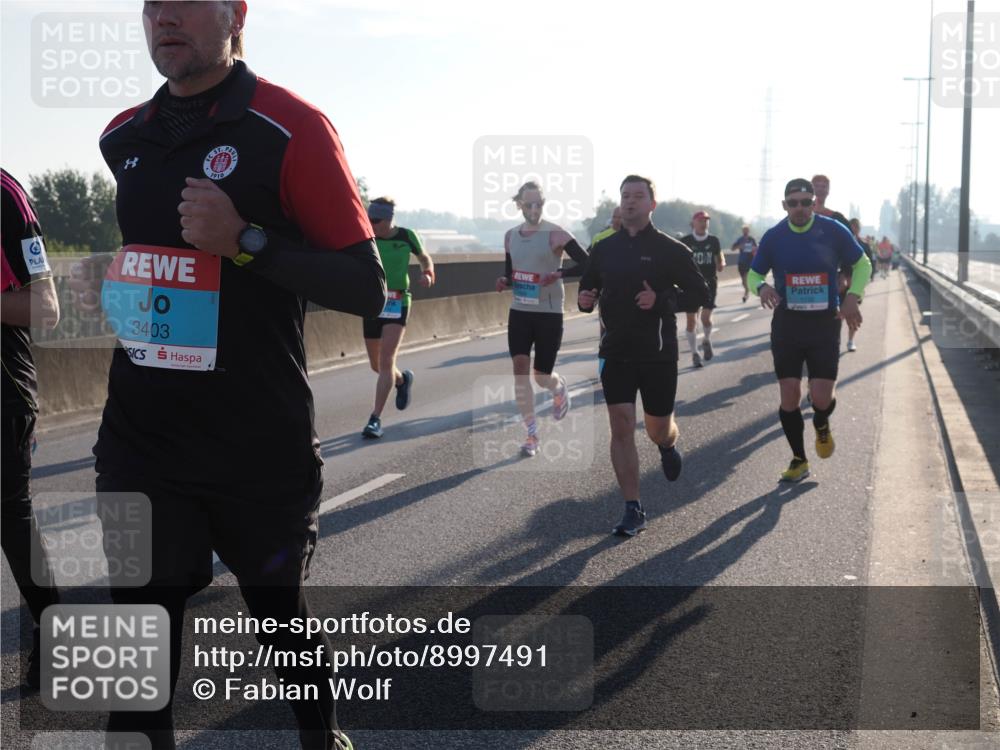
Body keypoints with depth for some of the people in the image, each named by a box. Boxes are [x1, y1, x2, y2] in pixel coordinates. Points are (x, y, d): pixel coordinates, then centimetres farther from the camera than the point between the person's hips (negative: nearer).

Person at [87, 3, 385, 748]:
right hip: (139, 447, 4)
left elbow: (366, 288, -14)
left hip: (262, 453, -4)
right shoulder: (122, 137, 8)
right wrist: (102, 302, 11)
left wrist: (245, 241, -23)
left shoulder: (290, 127, -10)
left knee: (282, 614, 16)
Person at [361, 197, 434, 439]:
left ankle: (375, 419, -12)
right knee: (376, 365, 13)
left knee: (386, 362, -15)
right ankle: (402, 379, 47)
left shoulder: (406, 236, -4)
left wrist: (427, 274, -7)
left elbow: (424, 258, 13)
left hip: (397, 305, -3)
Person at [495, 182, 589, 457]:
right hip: (519, 312, 4)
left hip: (549, 314, -4)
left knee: (542, 376, 1)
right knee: (520, 369, -9)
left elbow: (587, 265, -13)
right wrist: (504, 282, -5)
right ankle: (531, 434, 0)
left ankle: (560, 388, 40)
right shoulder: (510, 236, 7)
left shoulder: (556, 234, -9)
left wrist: (559, 274, -26)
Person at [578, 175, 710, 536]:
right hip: (616, 352, 2)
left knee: (658, 429, 8)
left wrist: (661, 301, -19)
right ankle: (633, 510, 1)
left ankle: (668, 446, 47)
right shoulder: (604, 249, 6)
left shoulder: (671, 250, -5)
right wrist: (584, 300, -8)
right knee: (621, 427, -6)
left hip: (658, 354, -2)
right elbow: (588, 290, 16)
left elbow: (700, 296, -3)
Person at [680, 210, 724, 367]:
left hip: (709, 283, 1)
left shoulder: (713, 240, 4)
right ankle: (694, 353, 14)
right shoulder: (685, 241, -2)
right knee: (691, 320, 1)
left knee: (706, 317, -10)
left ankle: (707, 340, 22)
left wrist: (721, 264, -10)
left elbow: (720, 257, 12)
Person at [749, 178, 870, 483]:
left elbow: (862, 264, 7)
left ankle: (821, 426, 29)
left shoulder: (833, 231, -5)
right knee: (789, 396, 0)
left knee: (822, 398, -9)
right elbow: (753, 274, 8)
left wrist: (852, 296, -9)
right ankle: (799, 460, 18)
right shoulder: (774, 237, -1)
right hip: (786, 324, 1)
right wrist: (761, 287, -16)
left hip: (825, 324, -1)